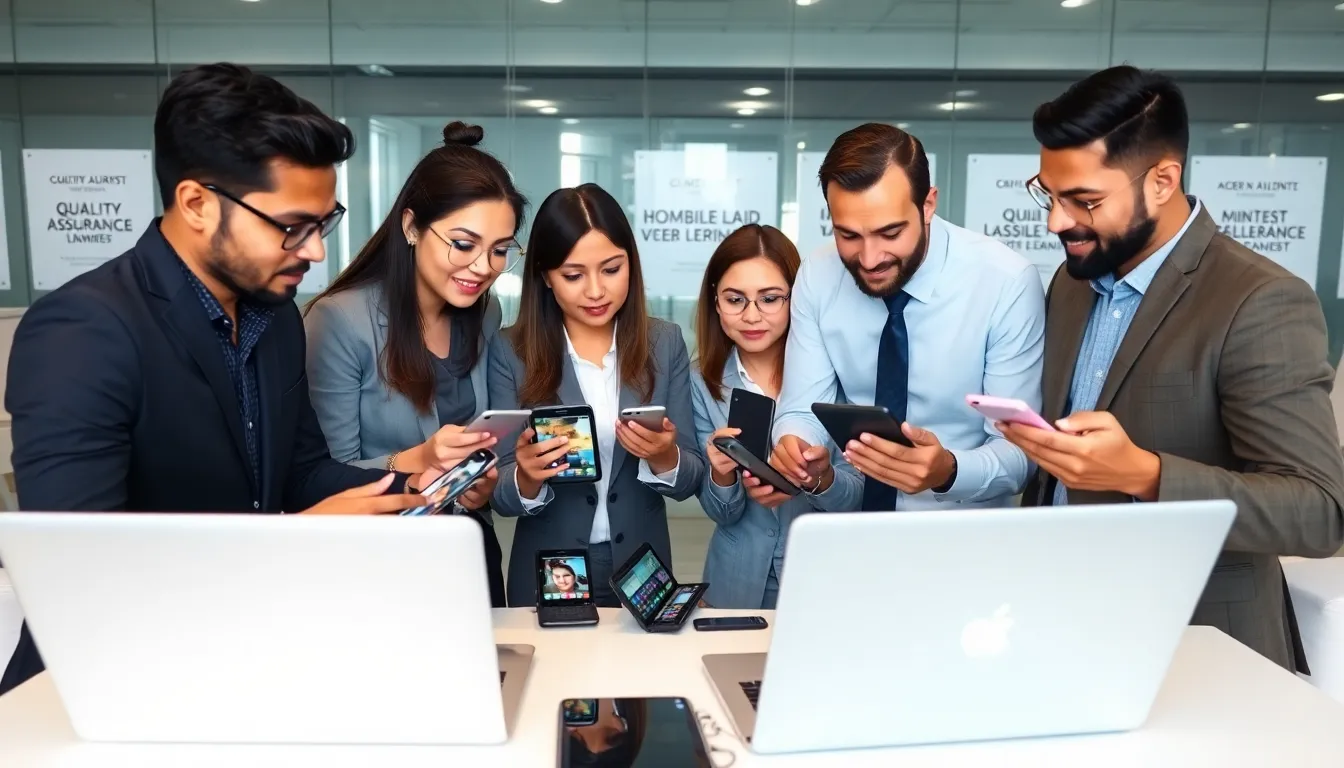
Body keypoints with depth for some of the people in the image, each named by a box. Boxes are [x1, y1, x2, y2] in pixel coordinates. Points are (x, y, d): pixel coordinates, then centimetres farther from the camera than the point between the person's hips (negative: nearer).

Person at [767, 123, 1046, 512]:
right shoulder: (817, 278, -6)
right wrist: (795, 450, -26)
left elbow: (1019, 450, -14)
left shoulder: (1007, 284, -16)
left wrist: (947, 471, -34)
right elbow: (802, 410, -4)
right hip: (848, 513, 3)